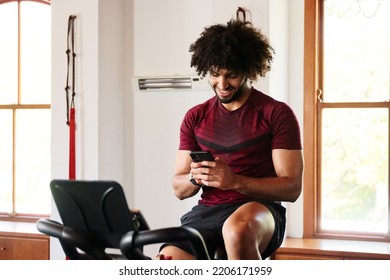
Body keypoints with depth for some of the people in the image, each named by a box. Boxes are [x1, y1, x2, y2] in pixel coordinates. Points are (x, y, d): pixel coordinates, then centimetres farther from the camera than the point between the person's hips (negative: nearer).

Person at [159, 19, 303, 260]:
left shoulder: (277, 114, 1)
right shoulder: (196, 117, 14)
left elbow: (292, 187, -6)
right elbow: (179, 189, 15)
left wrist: (235, 181, -19)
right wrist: (195, 178, -10)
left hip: (258, 209, -3)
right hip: (207, 211, 3)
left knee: (237, 229, -41)